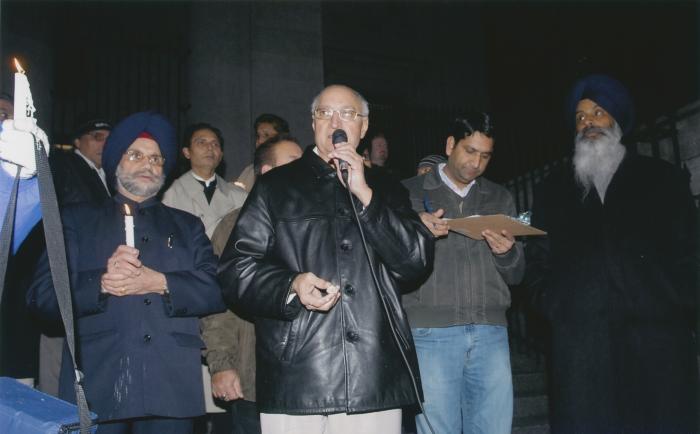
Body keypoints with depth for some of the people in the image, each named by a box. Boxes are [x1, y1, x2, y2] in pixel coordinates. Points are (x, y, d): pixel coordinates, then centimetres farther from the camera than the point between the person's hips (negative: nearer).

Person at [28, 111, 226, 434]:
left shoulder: (187, 225, 20)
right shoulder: (77, 220, 16)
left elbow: (218, 289, 5)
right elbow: (42, 294, 4)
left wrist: (159, 283, -10)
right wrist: (101, 282, -13)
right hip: (96, 388, -1)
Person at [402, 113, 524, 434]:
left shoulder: (500, 199, 17)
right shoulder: (410, 193, 7)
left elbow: (516, 276, 16)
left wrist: (508, 253, -7)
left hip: (490, 331, 3)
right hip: (431, 331, -2)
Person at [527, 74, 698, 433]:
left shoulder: (662, 179, 15)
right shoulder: (553, 190, 19)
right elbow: (539, 259, 15)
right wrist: (554, 307, 1)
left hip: (658, 331, 0)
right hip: (580, 333, 1)